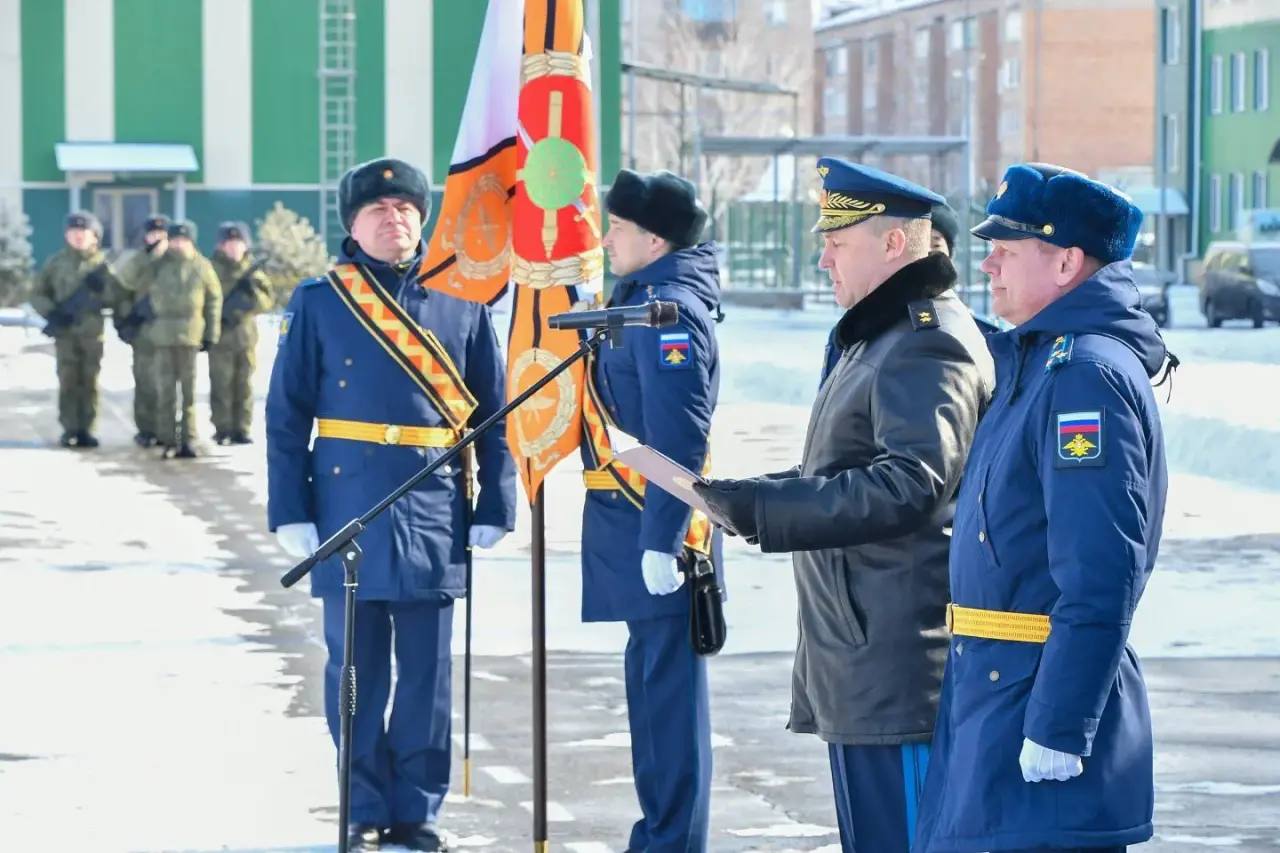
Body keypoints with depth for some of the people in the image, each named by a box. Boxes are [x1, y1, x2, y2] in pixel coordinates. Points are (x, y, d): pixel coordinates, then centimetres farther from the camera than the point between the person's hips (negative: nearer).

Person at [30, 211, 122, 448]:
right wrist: (51, 313, -7)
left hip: (93, 331, 0)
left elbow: (115, 295, 0)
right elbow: (38, 294, 9)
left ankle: (86, 430, 7)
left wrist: (102, 286, -21)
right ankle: (69, 431, 1)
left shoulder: (102, 262, 6)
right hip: (65, 330, 0)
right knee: (68, 381, -3)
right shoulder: (56, 262, 6)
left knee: (89, 382, 2)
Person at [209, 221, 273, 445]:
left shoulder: (252, 271, 10)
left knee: (244, 385, 5)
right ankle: (222, 430, -1)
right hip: (220, 337, -4)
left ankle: (241, 429, 9)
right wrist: (222, 311, -20)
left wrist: (253, 291, -14)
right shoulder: (213, 270, -3)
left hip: (246, 336, 4)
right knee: (222, 384, -5)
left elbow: (267, 300, 4)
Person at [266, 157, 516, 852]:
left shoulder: (462, 304, 6)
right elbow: (286, 416, 2)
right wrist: (291, 512, -5)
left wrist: (494, 508, 2)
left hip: (434, 520, 1)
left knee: (427, 673, 6)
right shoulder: (317, 304, 3)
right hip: (348, 517, -1)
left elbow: (494, 415, 8)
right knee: (355, 673, 5)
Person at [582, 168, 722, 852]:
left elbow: (680, 440, -22)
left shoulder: (671, 310, -17)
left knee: (667, 686, -4)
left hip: (654, 527, -11)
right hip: (630, 521, 11)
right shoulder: (645, 297, 14)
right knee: (651, 679, 18)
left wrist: (662, 540, -25)